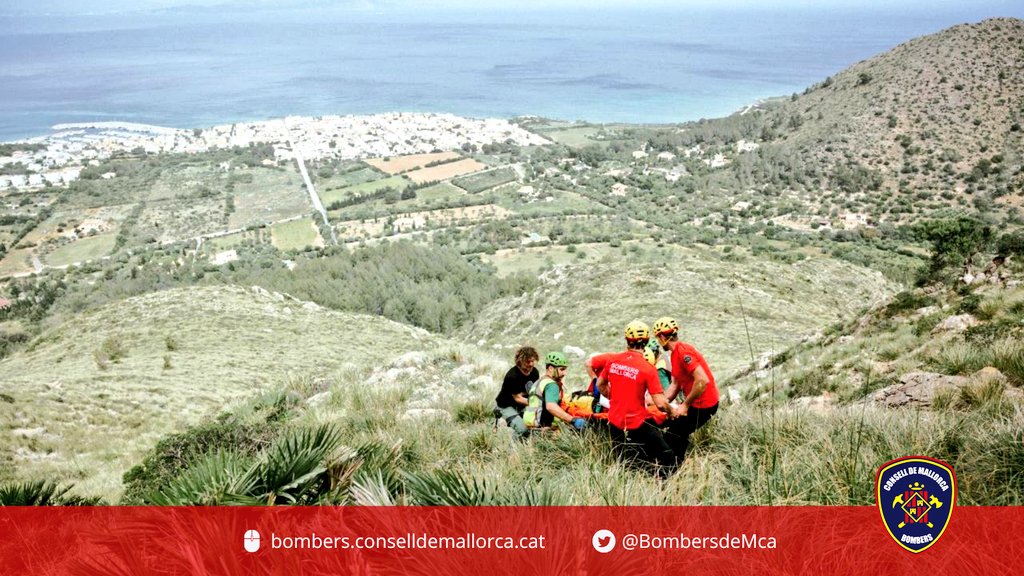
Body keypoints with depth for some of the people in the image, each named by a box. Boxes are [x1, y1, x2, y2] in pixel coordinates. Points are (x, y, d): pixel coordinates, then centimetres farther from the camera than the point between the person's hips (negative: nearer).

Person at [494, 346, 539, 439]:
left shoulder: (534, 372, -6)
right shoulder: (512, 376, -27)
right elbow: (518, 398, -23)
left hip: (522, 405, 6)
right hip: (507, 406, -6)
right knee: (523, 429, -27)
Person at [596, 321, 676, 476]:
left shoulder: (612, 360, -2)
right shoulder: (649, 369, -16)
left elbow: (600, 385, 13)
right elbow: (661, 404, -16)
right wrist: (671, 412, 5)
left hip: (615, 423, 5)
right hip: (638, 425, -5)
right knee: (668, 462, 3)